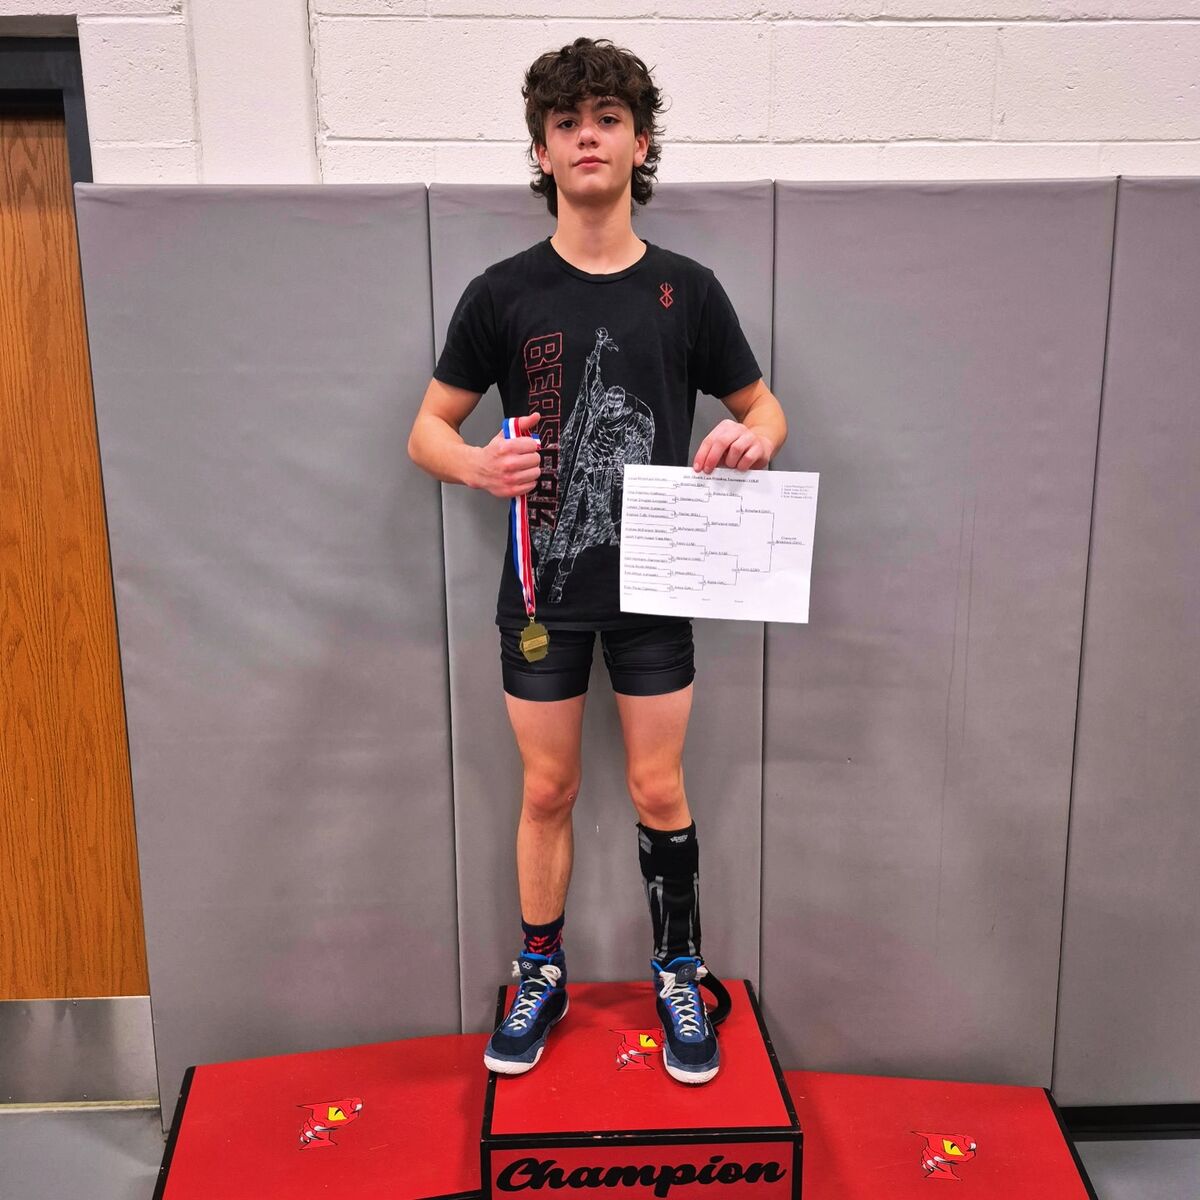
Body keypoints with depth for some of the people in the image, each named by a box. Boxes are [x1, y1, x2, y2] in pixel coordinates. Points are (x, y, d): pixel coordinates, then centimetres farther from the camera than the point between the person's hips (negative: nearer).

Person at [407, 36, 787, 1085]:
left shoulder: (687, 289, 1)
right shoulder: (503, 293, -2)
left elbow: (766, 409, 10)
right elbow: (428, 429, 3)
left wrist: (753, 439, -15)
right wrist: (478, 466, -20)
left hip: (654, 586, 0)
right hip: (543, 588, 0)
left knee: (659, 793, 9)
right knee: (547, 792, 11)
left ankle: (680, 976, 29)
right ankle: (542, 975, 31)